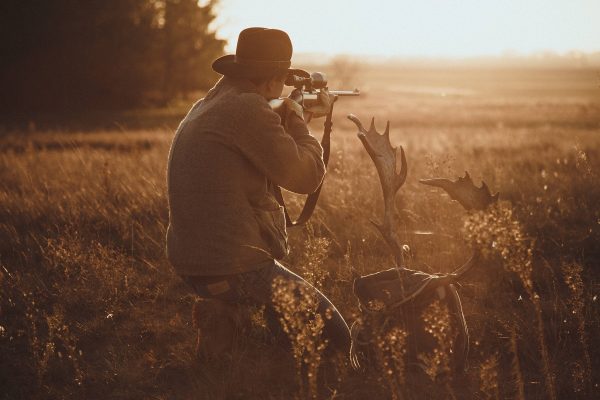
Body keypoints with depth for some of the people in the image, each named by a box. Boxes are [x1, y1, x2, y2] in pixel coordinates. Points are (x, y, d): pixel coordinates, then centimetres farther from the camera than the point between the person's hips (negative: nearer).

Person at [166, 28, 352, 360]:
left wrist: (300, 119, 25)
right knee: (333, 335, -2)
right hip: (233, 270, -11)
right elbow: (306, 176, -13)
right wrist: (297, 121, 1)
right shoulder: (247, 108, -17)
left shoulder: (207, 106, 14)